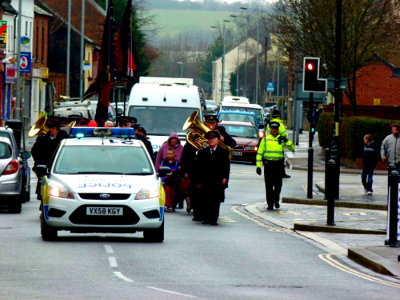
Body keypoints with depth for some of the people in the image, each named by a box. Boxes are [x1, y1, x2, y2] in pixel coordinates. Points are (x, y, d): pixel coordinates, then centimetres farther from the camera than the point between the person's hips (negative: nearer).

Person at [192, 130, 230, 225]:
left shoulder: (223, 152, 10)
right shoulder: (202, 152, 11)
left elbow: (226, 166, 6)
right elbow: (198, 168, 9)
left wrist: (225, 178, -8)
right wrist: (198, 182, 1)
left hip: (218, 182, -1)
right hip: (205, 181, 1)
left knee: (216, 201, -3)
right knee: (205, 201, -2)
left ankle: (214, 219, 0)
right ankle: (205, 218, 5)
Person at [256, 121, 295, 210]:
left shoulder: (281, 139, 9)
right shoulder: (265, 139, 5)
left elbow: (292, 148, 7)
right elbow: (259, 153, 5)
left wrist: (286, 141, -11)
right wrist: (258, 166, -3)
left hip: (278, 164, 1)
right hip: (268, 164, -1)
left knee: (278, 185, 1)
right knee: (269, 185, -1)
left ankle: (276, 200, 27)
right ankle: (270, 204, 5)